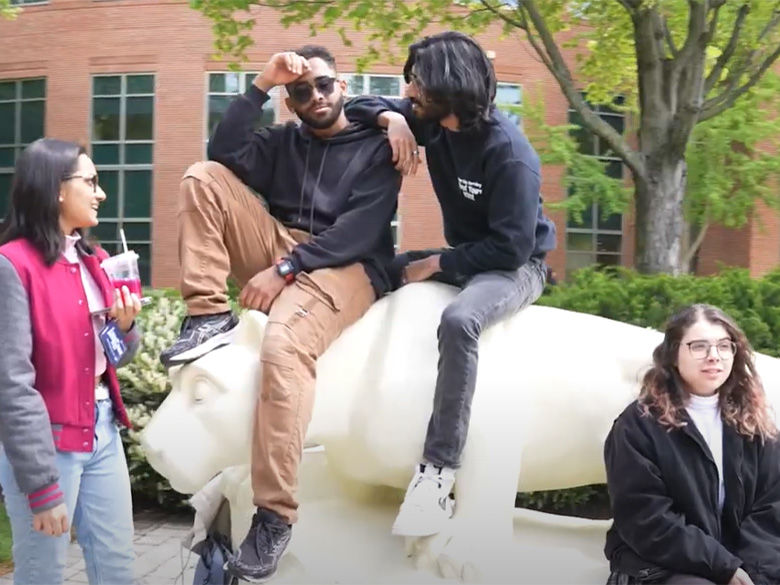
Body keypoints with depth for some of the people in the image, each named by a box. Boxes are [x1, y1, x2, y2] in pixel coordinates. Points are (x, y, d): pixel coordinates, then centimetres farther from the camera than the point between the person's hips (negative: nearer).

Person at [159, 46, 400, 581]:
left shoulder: (376, 146, 6)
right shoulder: (284, 142, 21)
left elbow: (362, 230, -10)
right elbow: (225, 155, 2)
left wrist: (286, 267, -20)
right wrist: (261, 86, -2)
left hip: (344, 268, -6)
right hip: (280, 254, 6)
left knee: (283, 346, -37)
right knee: (203, 177, -6)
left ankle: (275, 514, -33)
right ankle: (211, 315, -16)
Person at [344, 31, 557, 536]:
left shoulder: (509, 152, -25)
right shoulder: (433, 120, -3)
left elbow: (511, 247, -26)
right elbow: (359, 107, 7)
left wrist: (437, 264, -21)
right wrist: (392, 118, -15)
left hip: (518, 266, -8)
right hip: (464, 255, 8)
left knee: (458, 322, -37)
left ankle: (438, 473, -35)